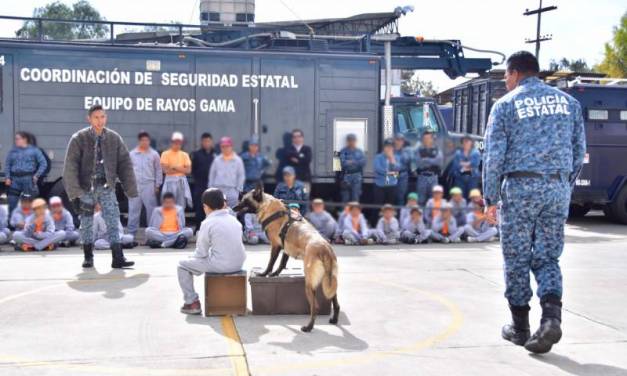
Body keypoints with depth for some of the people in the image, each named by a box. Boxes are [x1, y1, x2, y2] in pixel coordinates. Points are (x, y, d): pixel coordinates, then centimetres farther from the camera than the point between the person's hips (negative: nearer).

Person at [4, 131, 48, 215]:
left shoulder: (34, 150, 3)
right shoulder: (13, 151, 11)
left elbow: (43, 163, 3)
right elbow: (7, 165, 15)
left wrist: (37, 175, -4)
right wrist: (7, 177, 3)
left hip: (28, 180, -3)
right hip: (15, 179, 3)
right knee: (12, 201, 2)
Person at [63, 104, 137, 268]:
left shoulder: (114, 138, 2)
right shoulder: (79, 138, -5)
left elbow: (124, 163, 3)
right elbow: (70, 166, -8)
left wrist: (130, 188, -1)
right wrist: (74, 190, -16)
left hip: (107, 186, 1)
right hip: (86, 187, -1)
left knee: (113, 221, -6)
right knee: (86, 222, 9)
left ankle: (118, 258, -5)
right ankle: (88, 257, 22)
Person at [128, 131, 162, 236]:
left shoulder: (154, 154, 5)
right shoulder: (132, 154, 8)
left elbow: (159, 170, 7)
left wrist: (157, 185, 4)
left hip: (149, 185, -1)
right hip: (134, 185, 1)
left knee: (151, 209, -1)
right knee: (133, 210, 3)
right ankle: (131, 233, 9)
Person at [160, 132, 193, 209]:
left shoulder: (185, 155, 9)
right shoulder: (165, 154, -1)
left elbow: (188, 170, 0)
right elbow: (166, 170, -11)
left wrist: (175, 167, -9)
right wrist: (181, 169, -4)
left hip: (182, 182, 3)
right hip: (170, 181, -3)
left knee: (181, 206, 5)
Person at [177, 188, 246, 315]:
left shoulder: (207, 223, -10)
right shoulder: (233, 219, 8)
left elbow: (201, 253, -7)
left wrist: (192, 257, 12)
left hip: (221, 265, -7)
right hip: (238, 263, 7)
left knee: (182, 265, 11)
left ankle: (192, 303, 9)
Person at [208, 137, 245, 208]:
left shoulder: (237, 160, 1)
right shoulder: (217, 160, 6)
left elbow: (241, 176, 3)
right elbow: (212, 175, 11)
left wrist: (238, 190, -1)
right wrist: (211, 188, 8)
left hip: (231, 191, -2)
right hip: (217, 190, 2)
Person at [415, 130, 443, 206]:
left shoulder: (437, 150, 7)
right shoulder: (419, 150, 5)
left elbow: (440, 161, -8)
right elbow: (418, 163, -7)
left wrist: (426, 160, -9)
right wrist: (432, 162, -9)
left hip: (433, 176, 1)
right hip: (422, 176, -1)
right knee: (421, 199, 1)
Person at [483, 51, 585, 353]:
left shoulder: (505, 105, 1)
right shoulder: (568, 102, 12)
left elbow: (494, 155, -3)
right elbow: (579, 151, 13)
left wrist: (490, 198, 2)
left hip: (520, 186, -3)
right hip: (558, 188, 3)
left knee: (517, 259, 7)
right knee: (547, 257, 10)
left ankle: (520, 327, 15)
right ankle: (552, 315, -11)